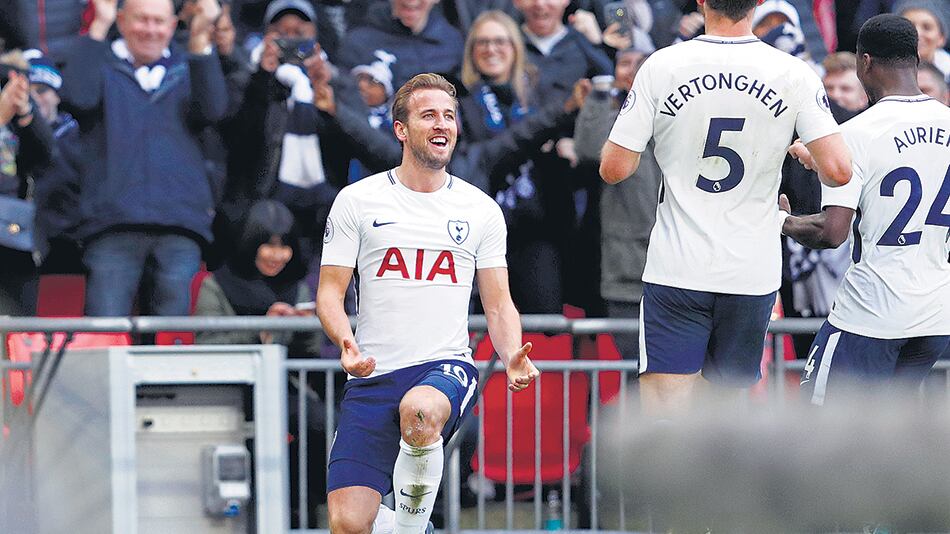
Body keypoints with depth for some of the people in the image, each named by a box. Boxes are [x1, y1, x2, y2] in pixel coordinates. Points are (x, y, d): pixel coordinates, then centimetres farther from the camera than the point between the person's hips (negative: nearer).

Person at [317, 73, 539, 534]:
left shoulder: (481, 210, 10)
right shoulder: (357, 201, 6)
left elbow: (498, 305, 13)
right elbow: (329, 291, 5)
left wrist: (513, 356, -9)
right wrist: (346, 342, -16)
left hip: (447, 366, 0)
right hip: (373, 375, 0)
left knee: (419, 409, -40)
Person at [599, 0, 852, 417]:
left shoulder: (661, 67, -6)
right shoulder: (794, 75, -5)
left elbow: (614, 169, -5)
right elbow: (838, 171, -11)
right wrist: (805, 159, 12)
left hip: (676, 270, -2)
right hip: (752, 274, 2)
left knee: (661, 415, -6)